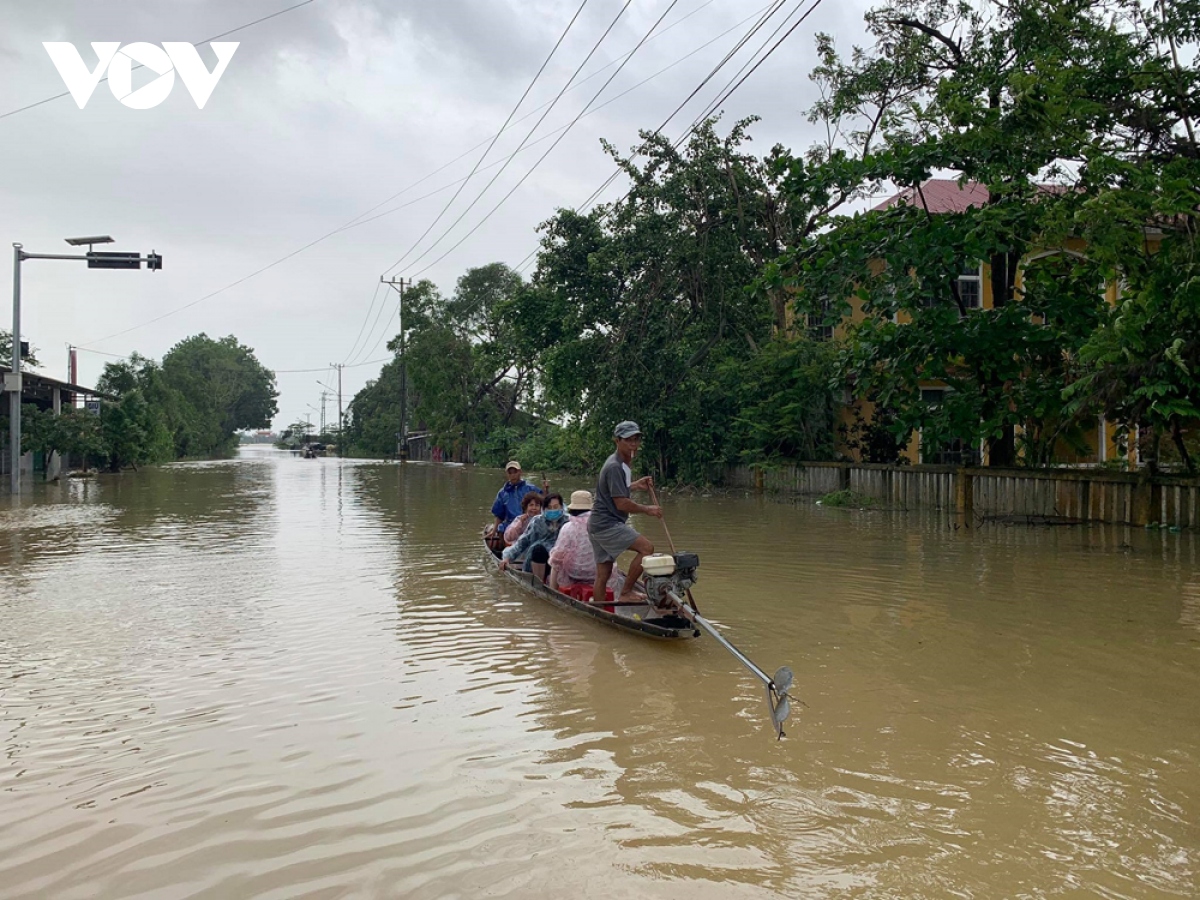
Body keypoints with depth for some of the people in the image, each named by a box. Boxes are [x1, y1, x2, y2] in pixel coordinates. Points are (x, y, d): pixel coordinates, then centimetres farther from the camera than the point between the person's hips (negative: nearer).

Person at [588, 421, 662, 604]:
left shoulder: (621, 464, 16)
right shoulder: (615, 467, -16)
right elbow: (621, 503, -21)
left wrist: (636, 485, 18)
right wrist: (647, 510, -10)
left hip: (597, 525, 11)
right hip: (607, 524, -11)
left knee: (603, 574, 12)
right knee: (647, 548, -17)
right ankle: (625, 593, -12)